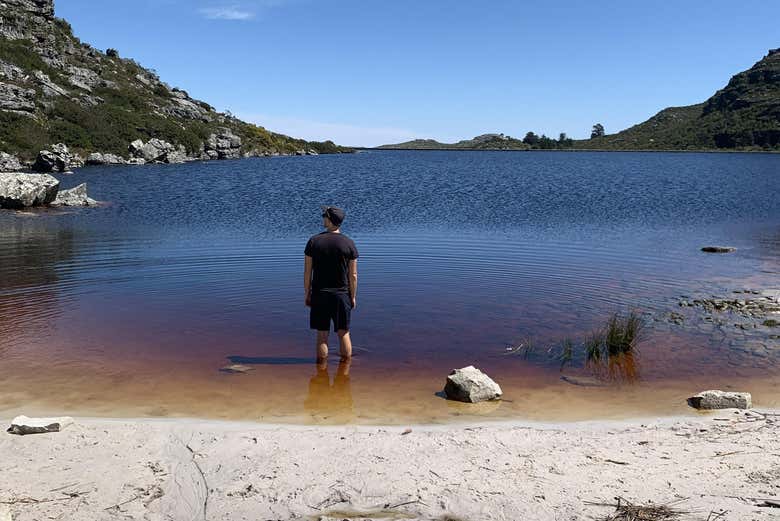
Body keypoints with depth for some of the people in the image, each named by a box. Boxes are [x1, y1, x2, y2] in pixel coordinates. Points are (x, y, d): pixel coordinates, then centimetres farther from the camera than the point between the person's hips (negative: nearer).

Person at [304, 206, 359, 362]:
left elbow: (307, 272, -3)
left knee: (322, 334, 7)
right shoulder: (349, 243, -5)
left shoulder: (314, 241, -4)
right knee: (344, 333, 11)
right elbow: (353, 275, -4)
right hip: (342, 295, 0)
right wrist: (353, 297, 6)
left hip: (319, 295, 0)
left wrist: (307, 295, 6)